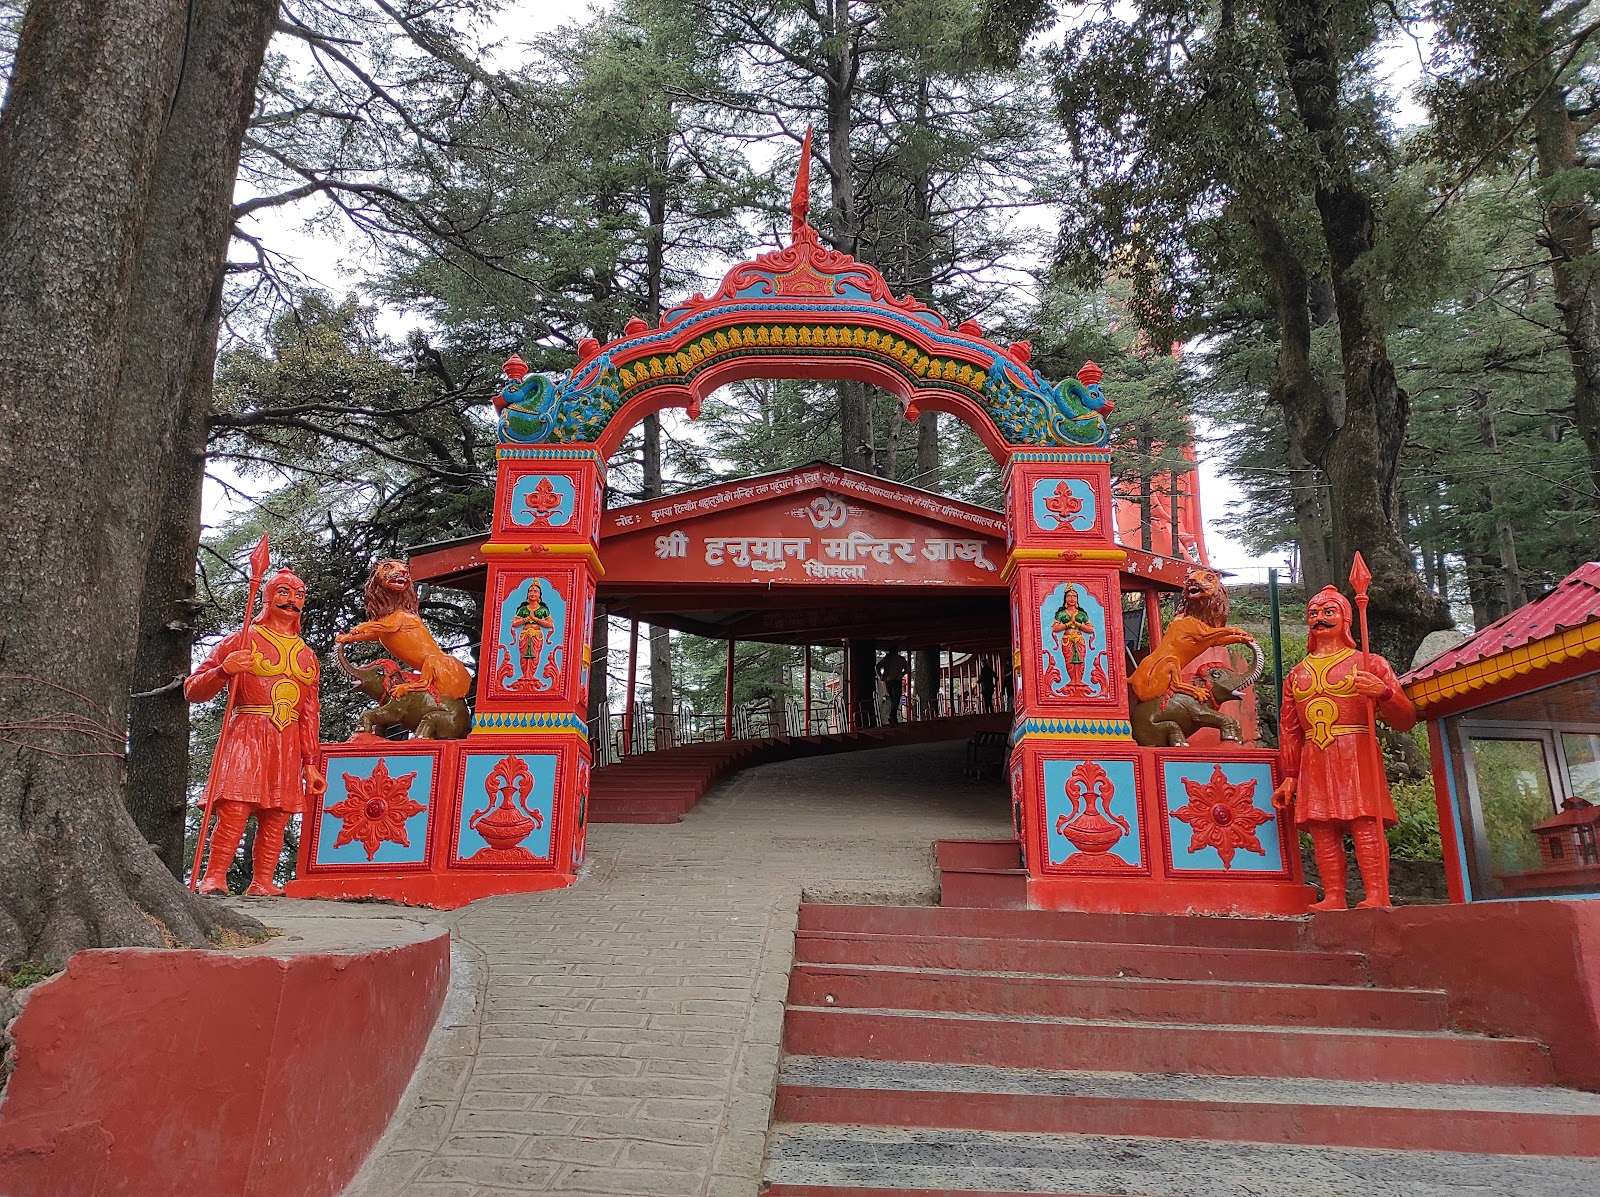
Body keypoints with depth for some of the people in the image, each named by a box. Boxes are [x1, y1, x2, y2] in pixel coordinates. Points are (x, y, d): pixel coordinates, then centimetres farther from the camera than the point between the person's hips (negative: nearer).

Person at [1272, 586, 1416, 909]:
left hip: (1357, 755, -4)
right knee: (1322, 830, -3)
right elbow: (1289, 731, 19)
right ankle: (1333, 898, -2)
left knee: (1365, 824, -14)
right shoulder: (1296, 675, 21)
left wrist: (1384, 692, -16)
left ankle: (1377, 896, -13)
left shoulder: (1368, 664, 10)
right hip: (1314, 760, 4)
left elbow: (1406, 720, 4)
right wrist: (1289, 776, 11)